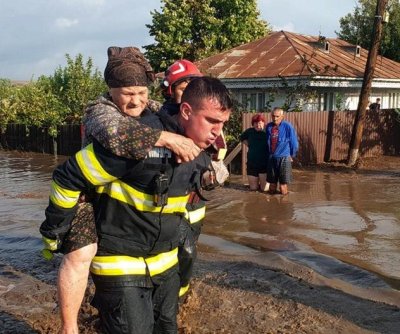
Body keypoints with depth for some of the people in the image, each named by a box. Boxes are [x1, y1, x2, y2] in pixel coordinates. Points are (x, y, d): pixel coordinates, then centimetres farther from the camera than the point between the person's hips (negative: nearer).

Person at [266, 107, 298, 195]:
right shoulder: (268, 126, 5)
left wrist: (291, 156, 10)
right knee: (272, 184, 10)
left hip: (284, 158, -4)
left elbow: (294, 143, 1)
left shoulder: (288, 127, -8)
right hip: (271, 158, 4)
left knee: (283, 187, -4)